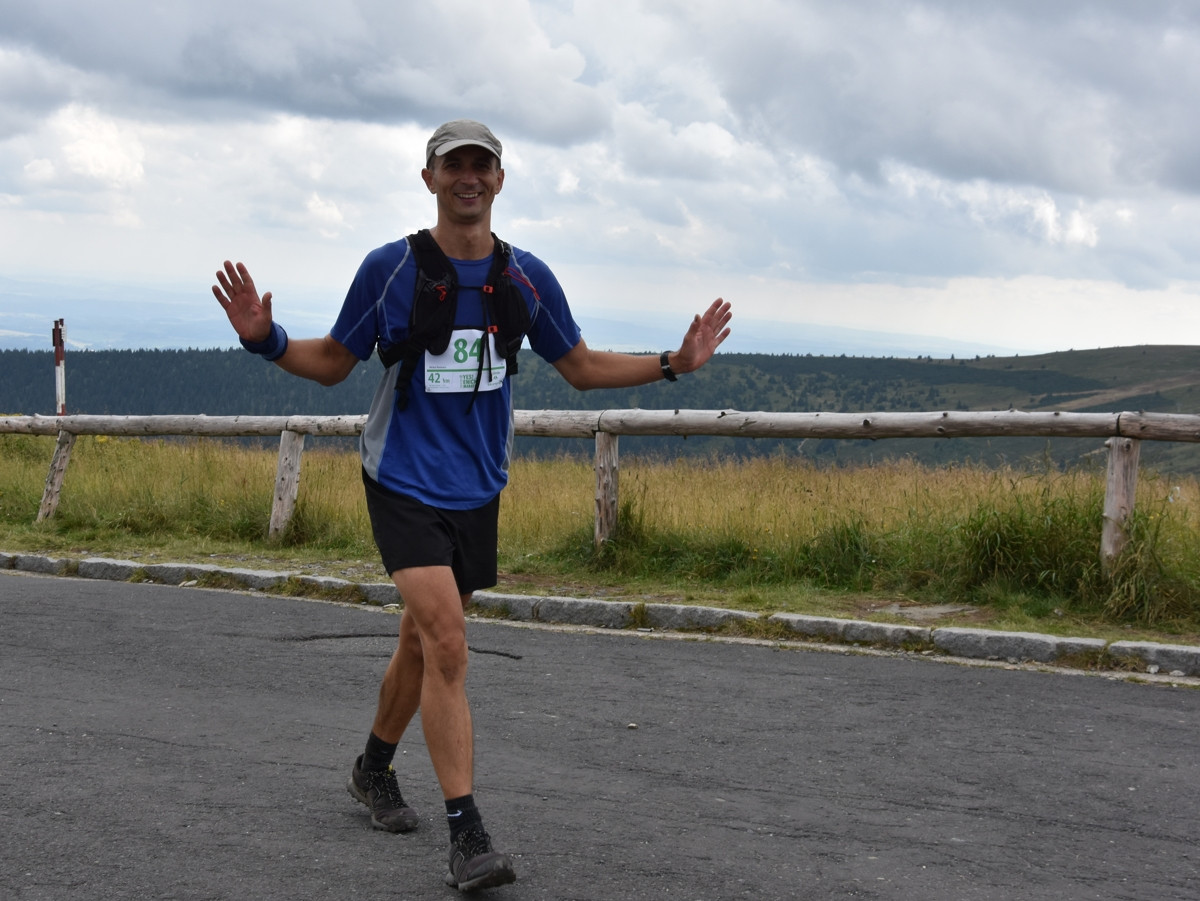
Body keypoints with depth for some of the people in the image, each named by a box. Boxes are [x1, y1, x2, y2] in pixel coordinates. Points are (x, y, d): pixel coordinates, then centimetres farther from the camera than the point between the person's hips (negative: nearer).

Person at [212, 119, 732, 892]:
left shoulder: (527, 278, 1)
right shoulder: (389, 268, -7)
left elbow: (582, 367, 11)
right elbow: (334, 363, 2)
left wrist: (674, 362, 1)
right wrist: (266, 338, -16)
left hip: (476, 490, 4)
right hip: (404, 482, -4)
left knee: (424, 641, 17)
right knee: (447, 645, -18)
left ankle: (375, 768, 43)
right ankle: (466, 836, -16)